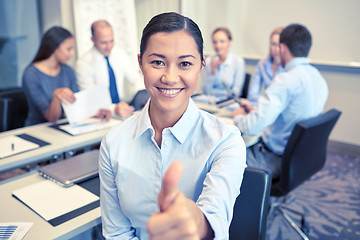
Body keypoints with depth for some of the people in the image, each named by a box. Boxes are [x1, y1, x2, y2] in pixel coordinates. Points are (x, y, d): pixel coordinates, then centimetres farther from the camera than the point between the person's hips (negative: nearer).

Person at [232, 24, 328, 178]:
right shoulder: (319, 79, 5)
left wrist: (239, 116, -7)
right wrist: (256, 111, 16)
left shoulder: (286, 80, -25)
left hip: (275, 161, -9)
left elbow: (253, 126, -30)